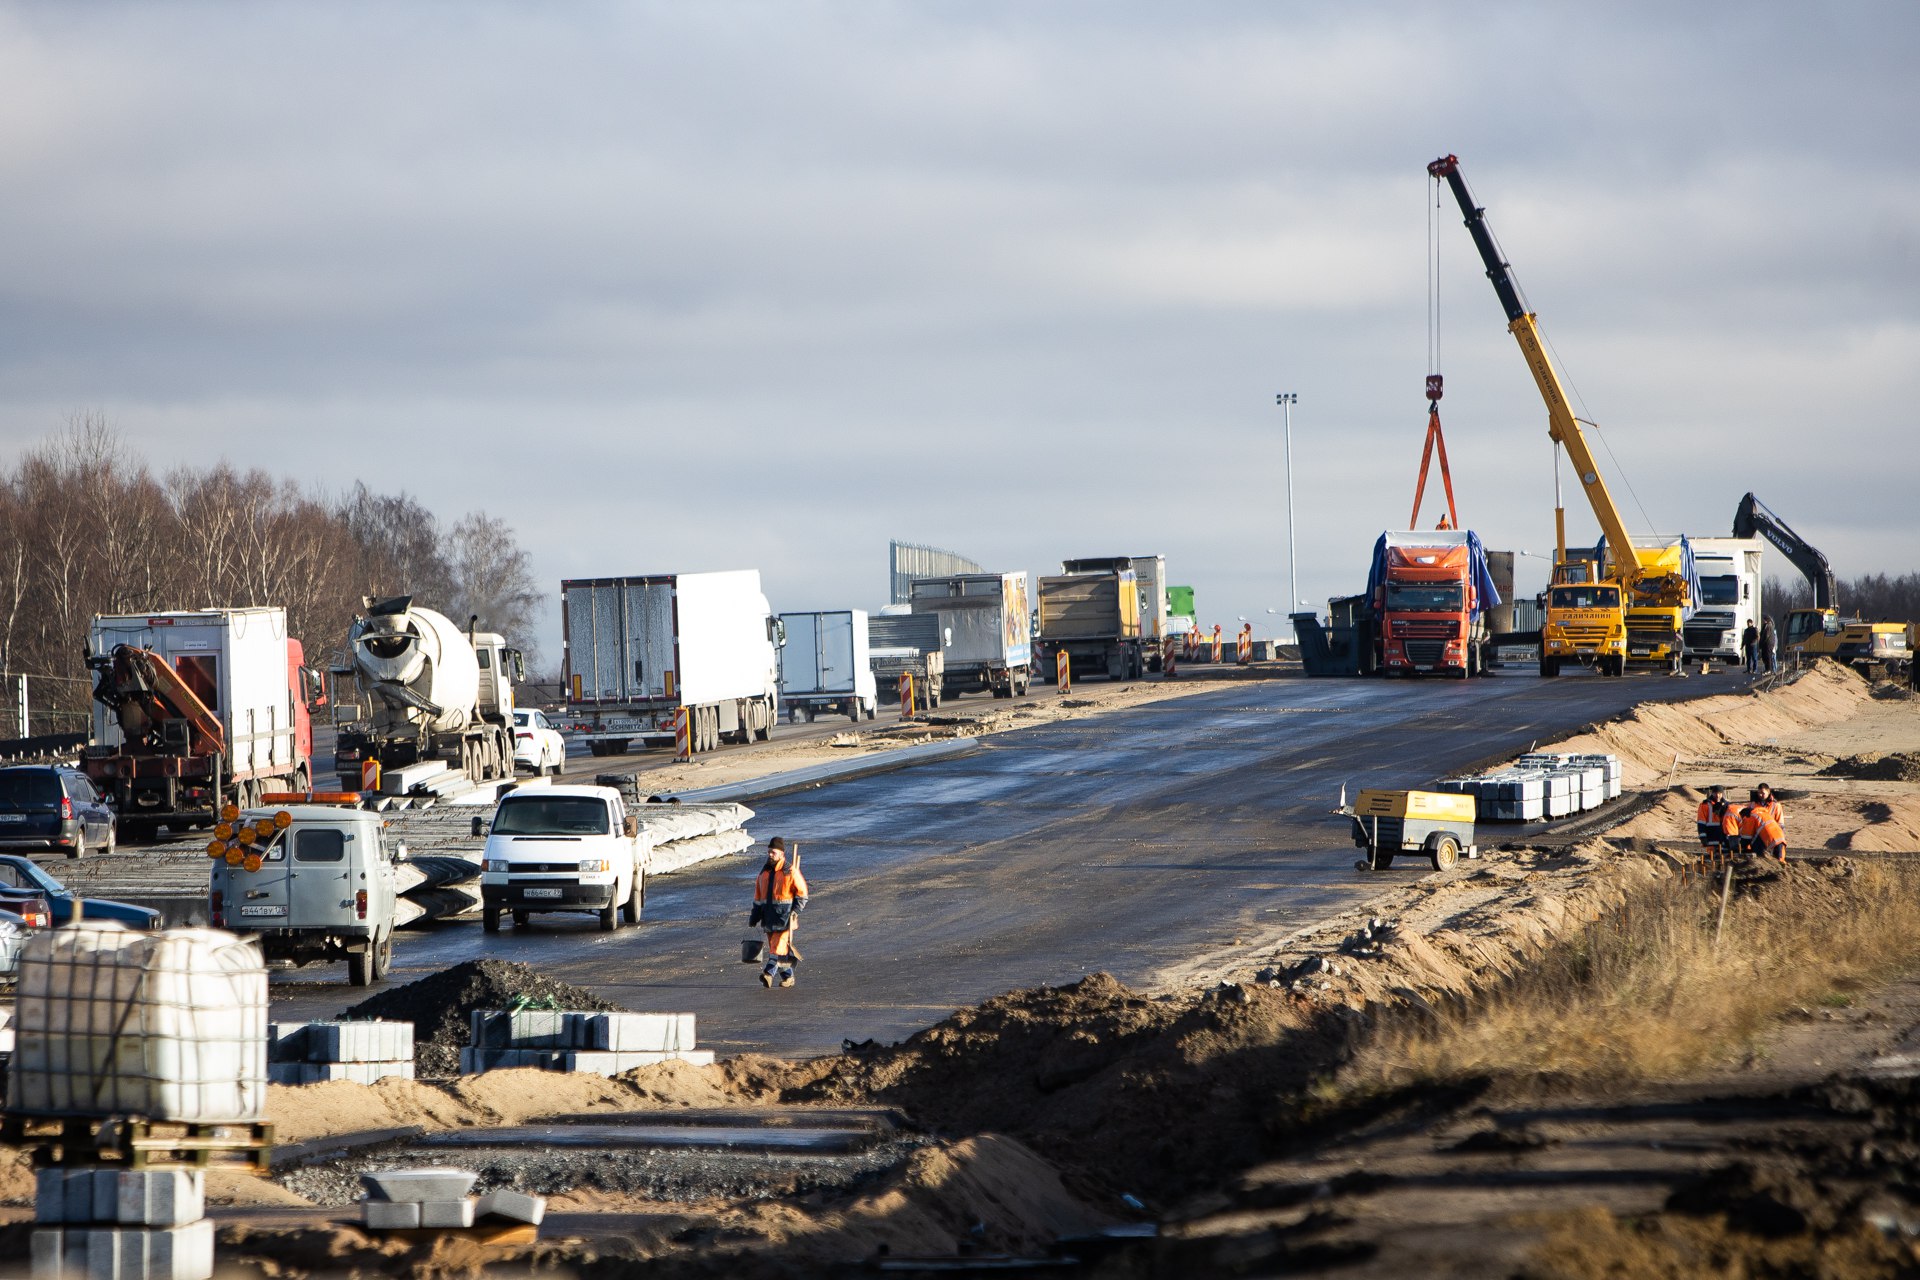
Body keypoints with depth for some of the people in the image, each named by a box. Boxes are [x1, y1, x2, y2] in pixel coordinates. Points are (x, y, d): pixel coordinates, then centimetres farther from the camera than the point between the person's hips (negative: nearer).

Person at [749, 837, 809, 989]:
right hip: (769, 916, 7)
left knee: (779, 945, -16)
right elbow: (758, 897, 18)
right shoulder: (764, 873, 13)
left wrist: (794, 911, -14)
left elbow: (802, 893, -3)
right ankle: (787, 976, 20)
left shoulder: (791, 872, -5)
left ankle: (769, 973, -27)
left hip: (785, 915, -7)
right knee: (773, 945, 9)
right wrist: (754, 918, 14)